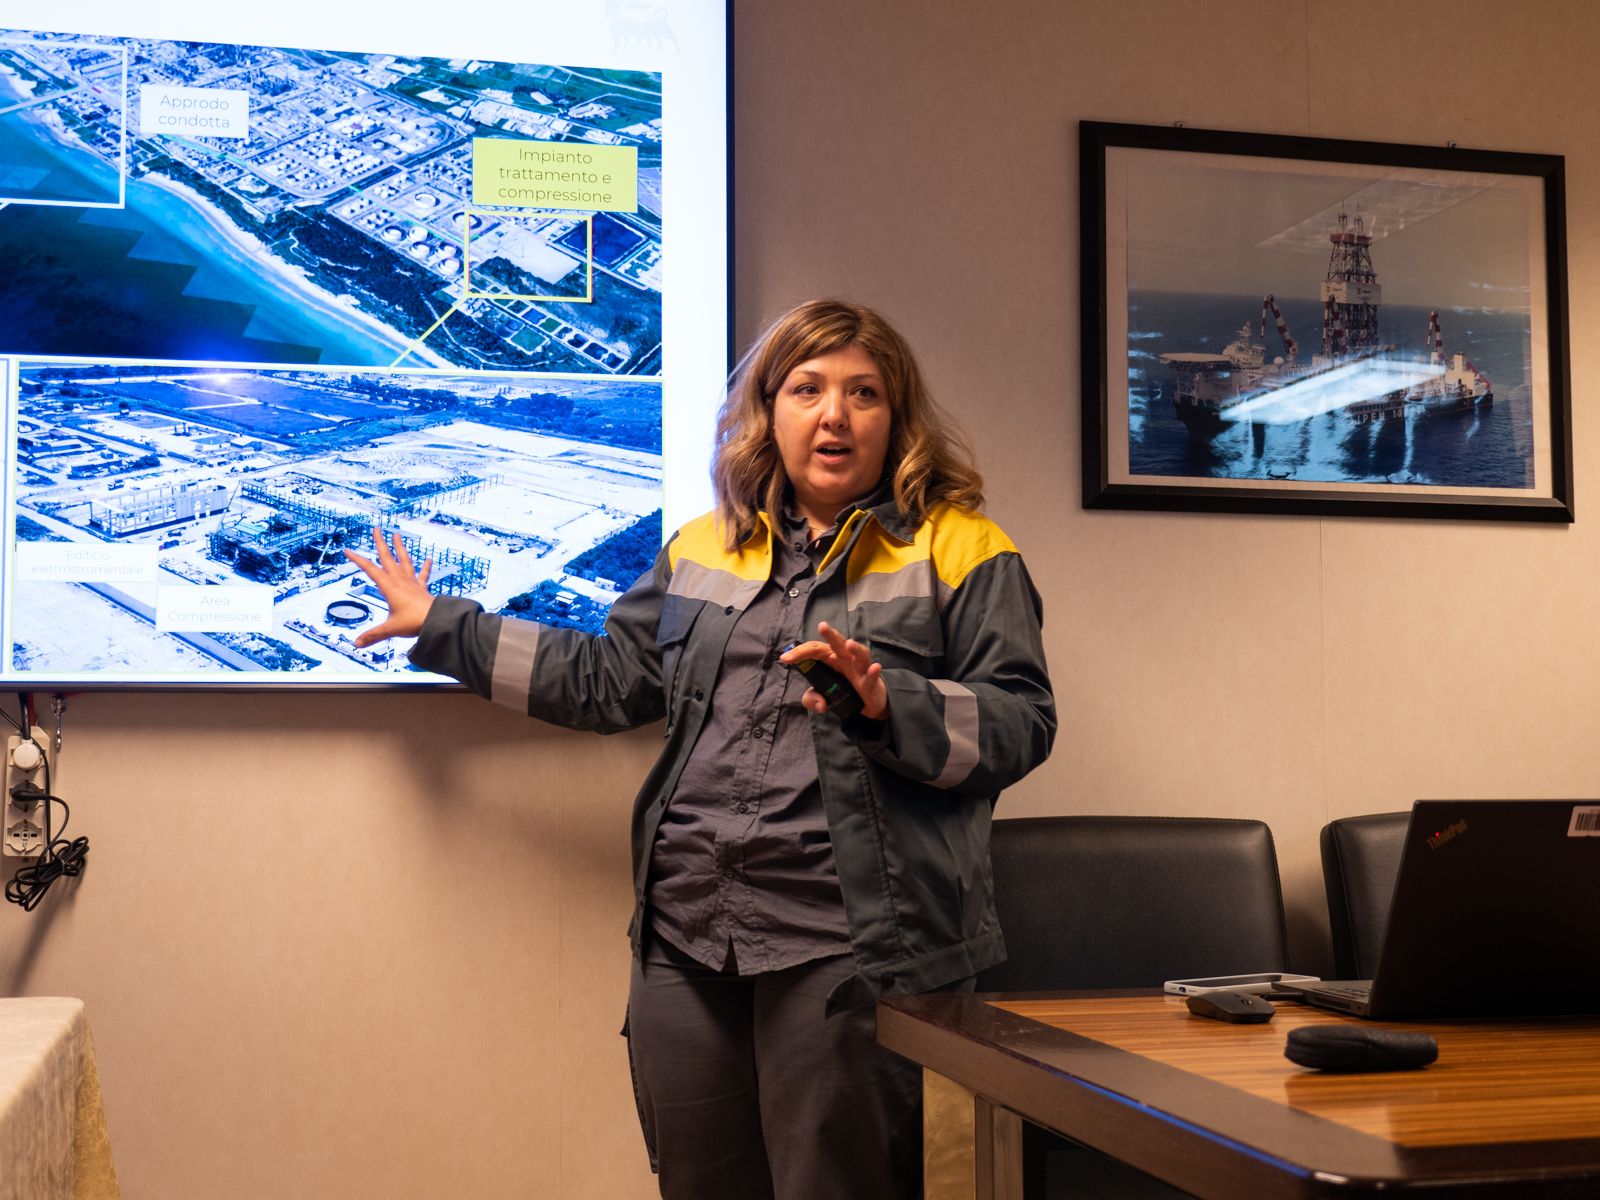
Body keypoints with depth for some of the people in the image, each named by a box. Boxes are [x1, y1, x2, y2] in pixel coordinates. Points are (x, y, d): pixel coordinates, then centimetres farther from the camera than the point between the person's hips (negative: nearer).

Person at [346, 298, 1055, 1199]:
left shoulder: (960, 552, 2)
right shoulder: (705, 549, 17)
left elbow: (1021, 722, -4)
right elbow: (608, 680, 22)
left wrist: (890, 702, -21)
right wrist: (441, 627, 27)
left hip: (845, 946, -5)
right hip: (687, 934, 5)